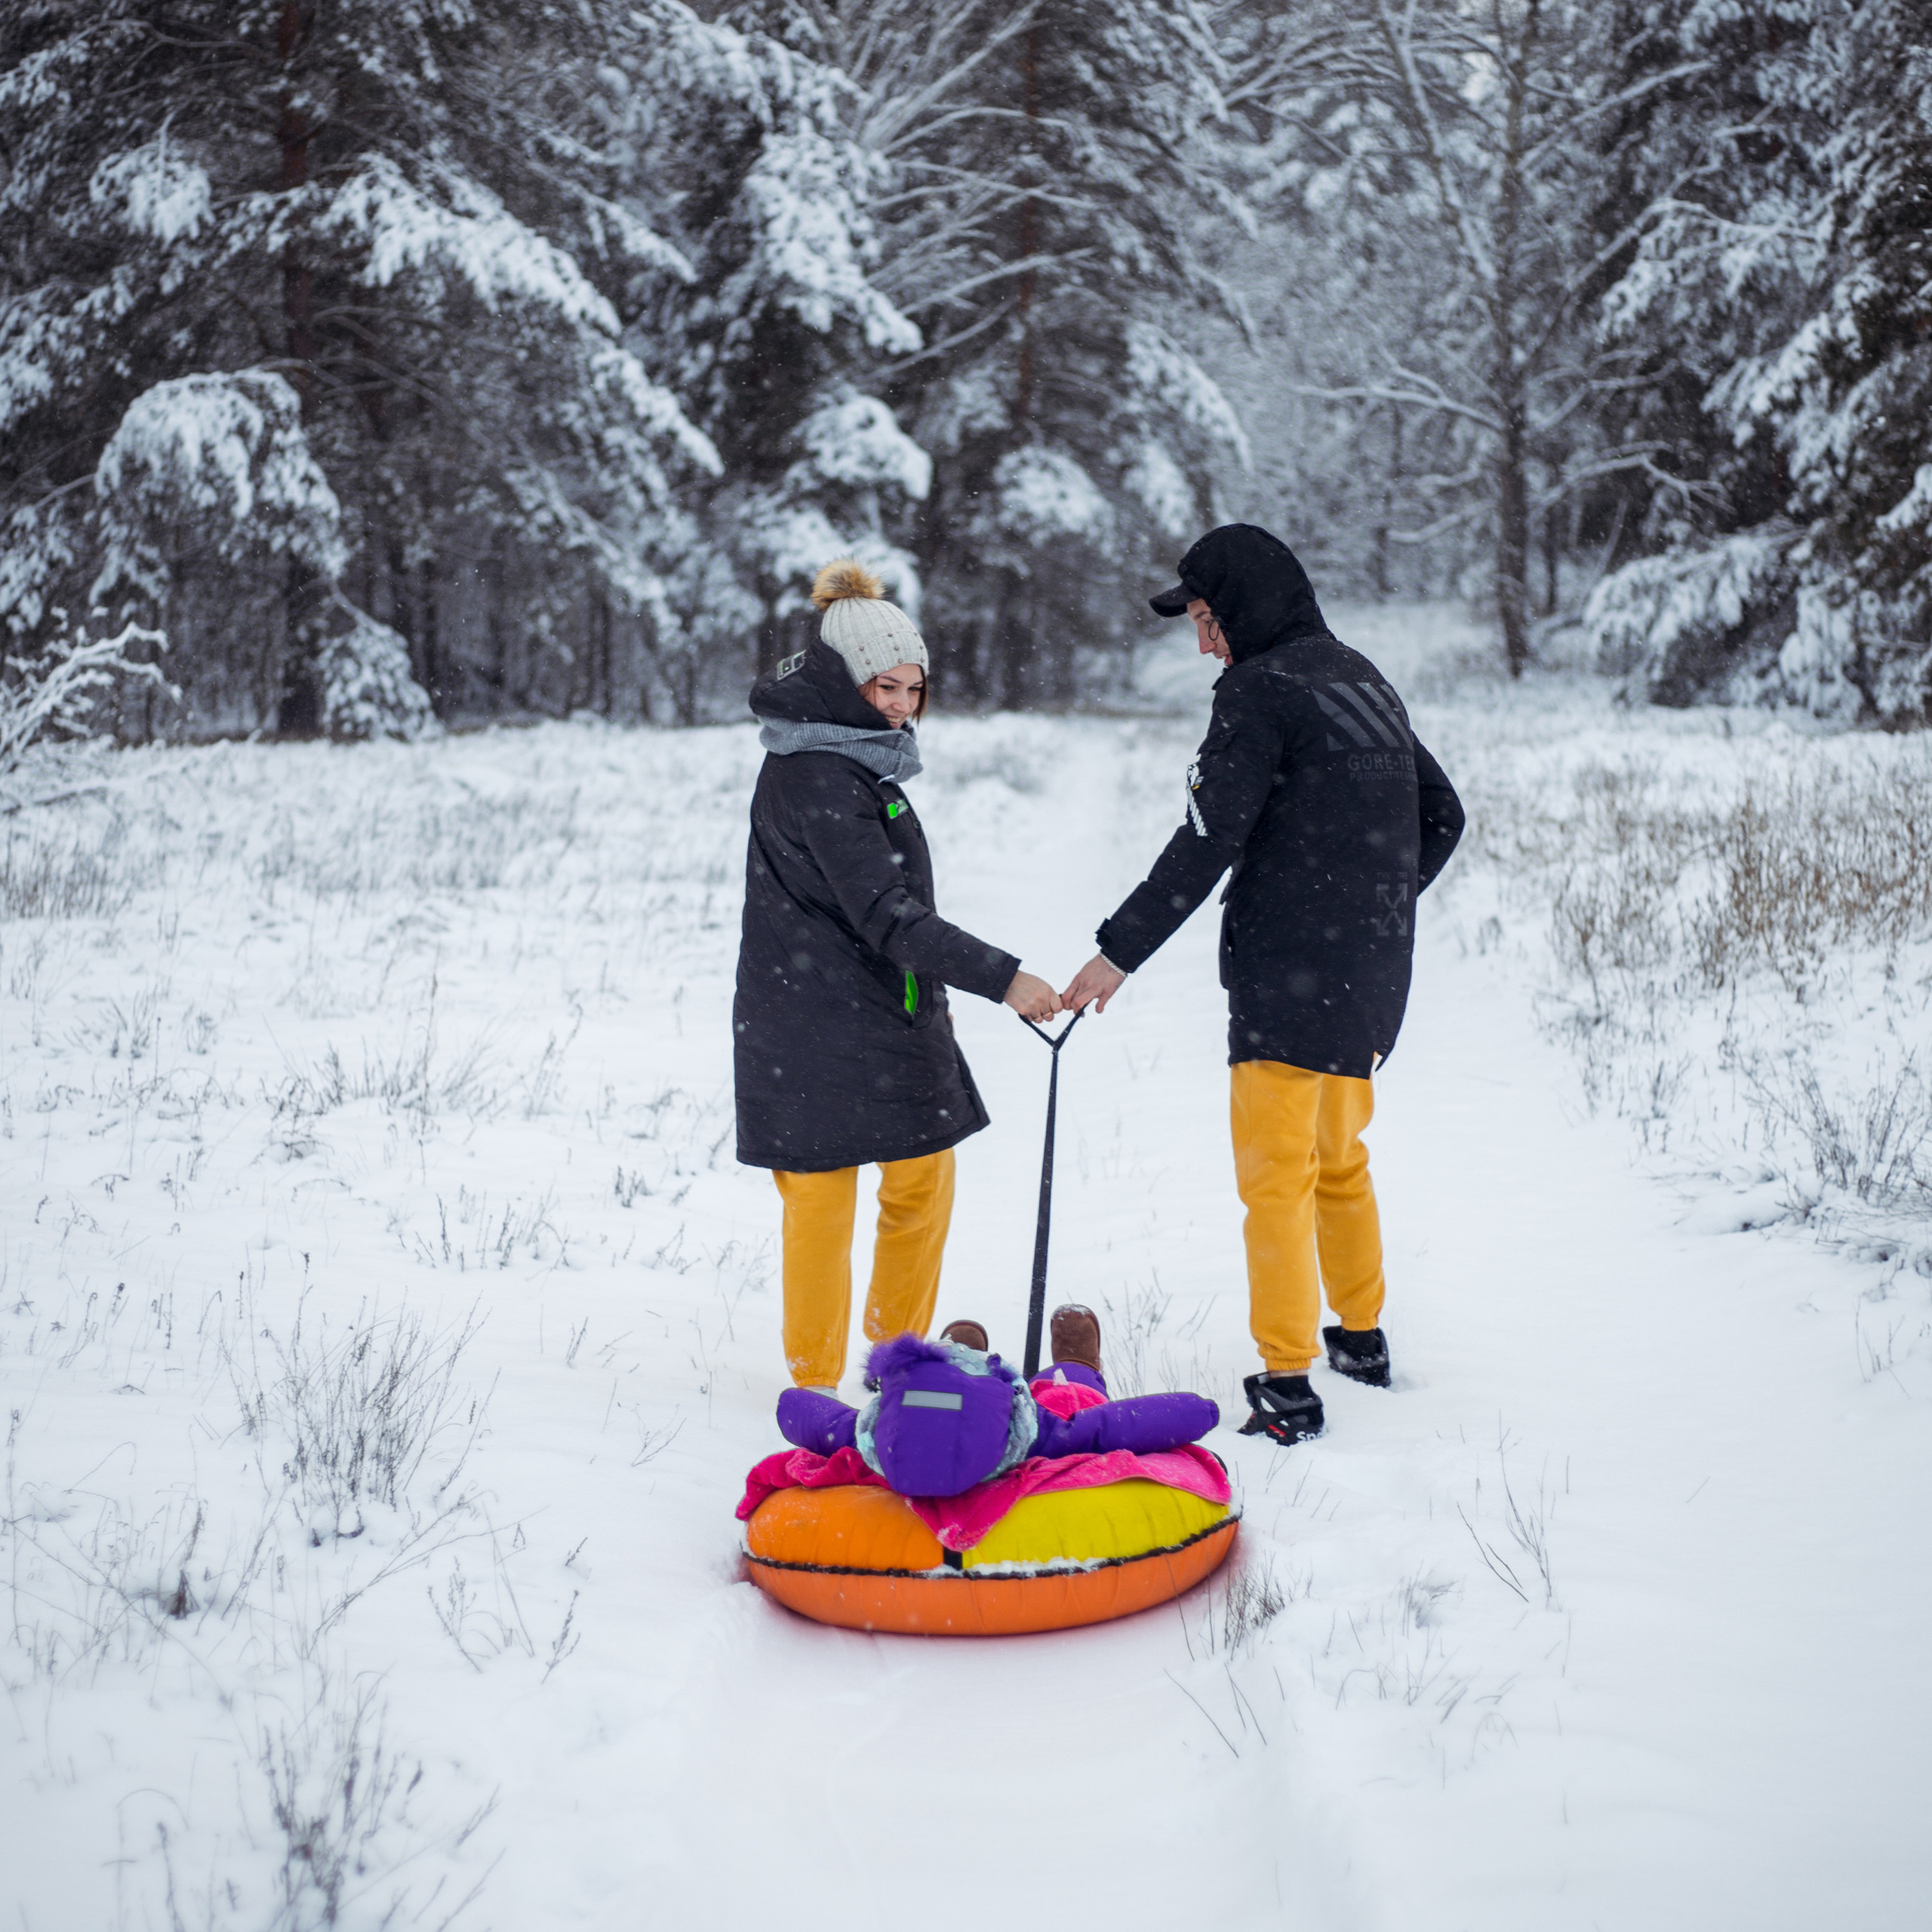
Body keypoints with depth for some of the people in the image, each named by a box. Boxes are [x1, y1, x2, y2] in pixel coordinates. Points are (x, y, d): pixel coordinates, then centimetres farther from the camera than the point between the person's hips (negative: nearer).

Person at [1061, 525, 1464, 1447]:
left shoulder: (1260, 690, -13)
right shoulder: (1364, 681, 14)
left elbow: (1207, 843, -19)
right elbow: (1440, 816, 20)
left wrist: (1119, 951, -16)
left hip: (1292, 977, -9)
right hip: (1375, 977, 9)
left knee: (1276, 1175, -4)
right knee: (1338, 1156, 22)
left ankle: (1288, 1386, -4)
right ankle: (1362, 1336, 33)